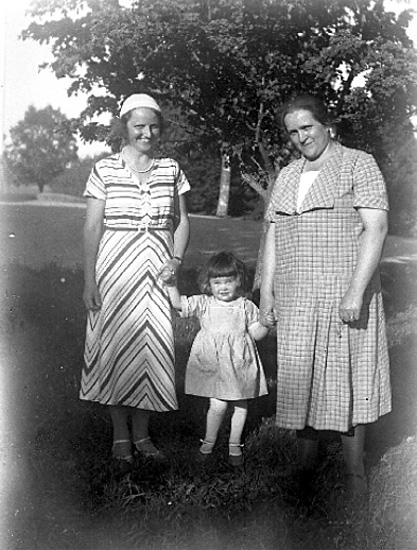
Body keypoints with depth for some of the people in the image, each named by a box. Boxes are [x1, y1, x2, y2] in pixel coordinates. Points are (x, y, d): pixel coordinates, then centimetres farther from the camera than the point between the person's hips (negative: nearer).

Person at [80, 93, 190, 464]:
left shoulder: (171, 169, 6)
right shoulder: (105, 170, -2)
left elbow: (182, 222, 10)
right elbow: (92, 228, -3)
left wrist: (176, 260, -6)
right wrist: (89, 280, -8)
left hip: (157, 271, 3)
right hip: (115, 267, -2)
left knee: (152, 347, 6)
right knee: (115, 348, 4)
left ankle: (142, 432, 22)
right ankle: (120, 434, 19)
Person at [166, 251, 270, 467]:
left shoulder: (246, 306, 3)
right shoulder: (204, 304, 0)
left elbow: (256, 333, 4)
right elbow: (178, 303, -9)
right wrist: (171, 284, -18)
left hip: (239, 363, 2)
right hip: (212, 363, -2)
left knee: (240, 405, 10)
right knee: (218, 404, -8)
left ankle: (234, 445, 29)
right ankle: (208, 442, 16)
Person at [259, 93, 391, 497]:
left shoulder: (358, 165, -2)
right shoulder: (286, 177, 16)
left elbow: (375, 227, -10)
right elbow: (274, 235, 18)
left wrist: (356, 291, -18)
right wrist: (266, 290, 10)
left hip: (345, 296, -5)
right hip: (295, 298, 5)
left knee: (348, 380, 0)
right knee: (298, 379, 8)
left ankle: (355, 473, 12)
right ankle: (305, 463, 21)